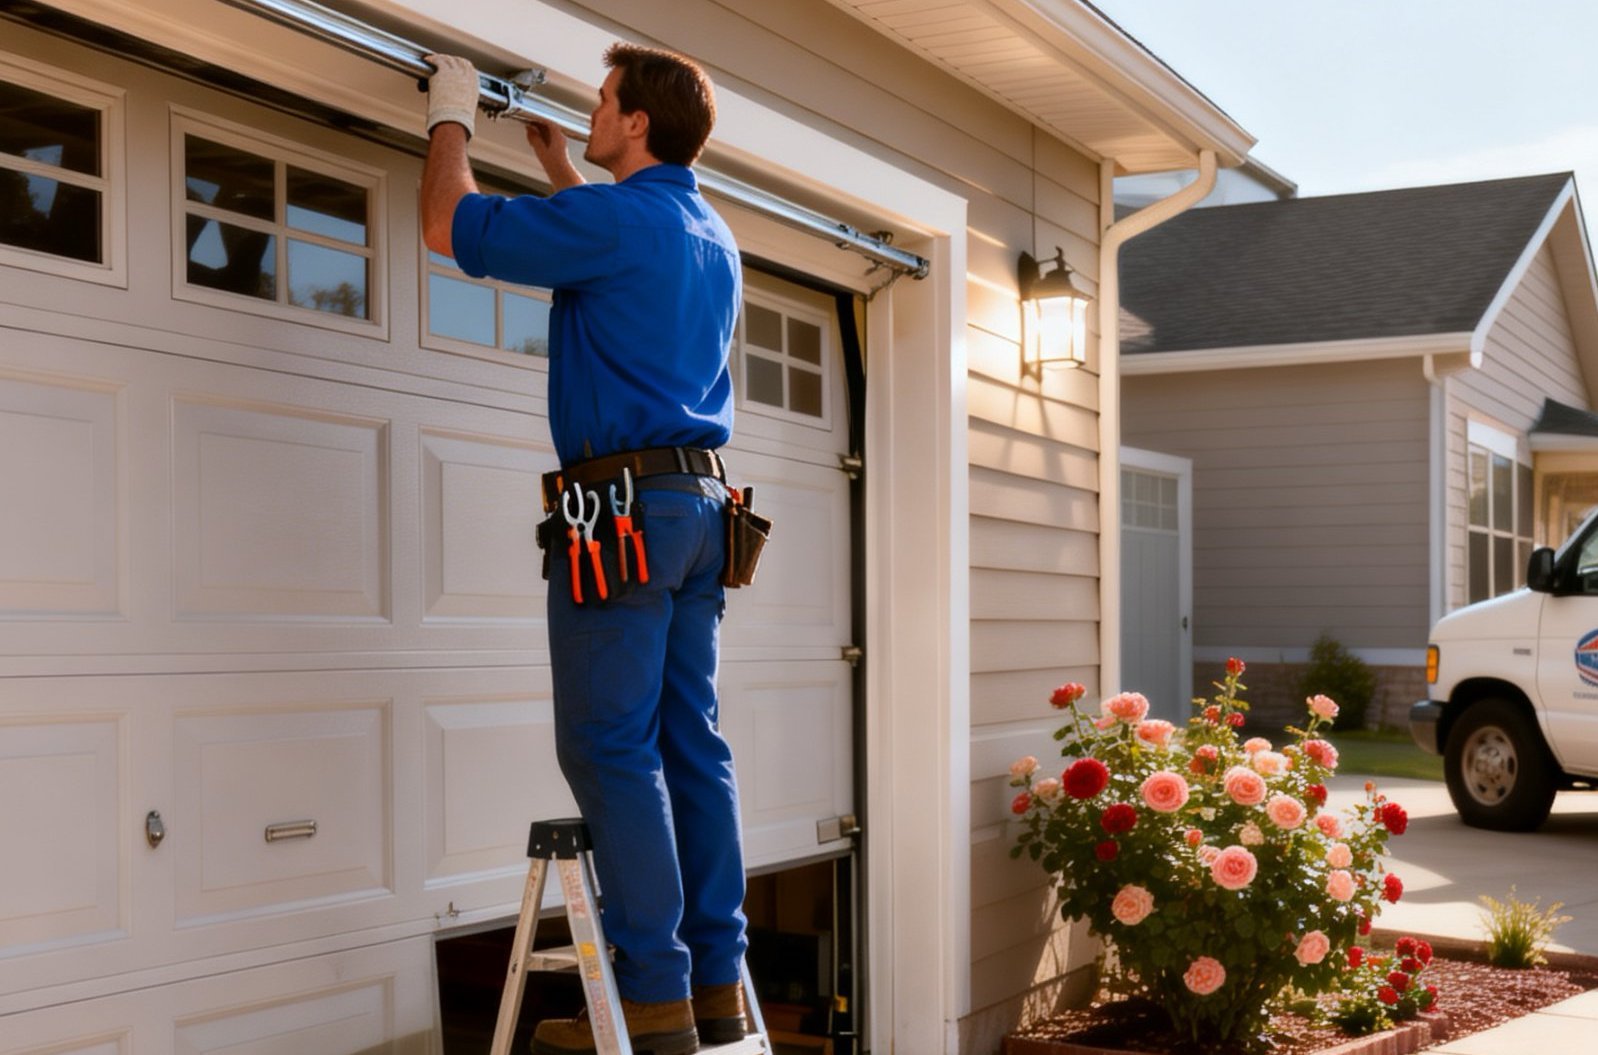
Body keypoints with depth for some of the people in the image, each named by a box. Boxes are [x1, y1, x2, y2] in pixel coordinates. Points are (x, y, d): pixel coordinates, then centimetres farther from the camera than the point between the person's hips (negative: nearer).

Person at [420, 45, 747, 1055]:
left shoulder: (610, 218, -9)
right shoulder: (713, 238, 18)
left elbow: (452, 228, -1)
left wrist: (452, 118, 15)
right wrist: (560, 171, 46)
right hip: (702, 500, 9)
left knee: (611, 747, -6)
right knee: (692, 744, 8)